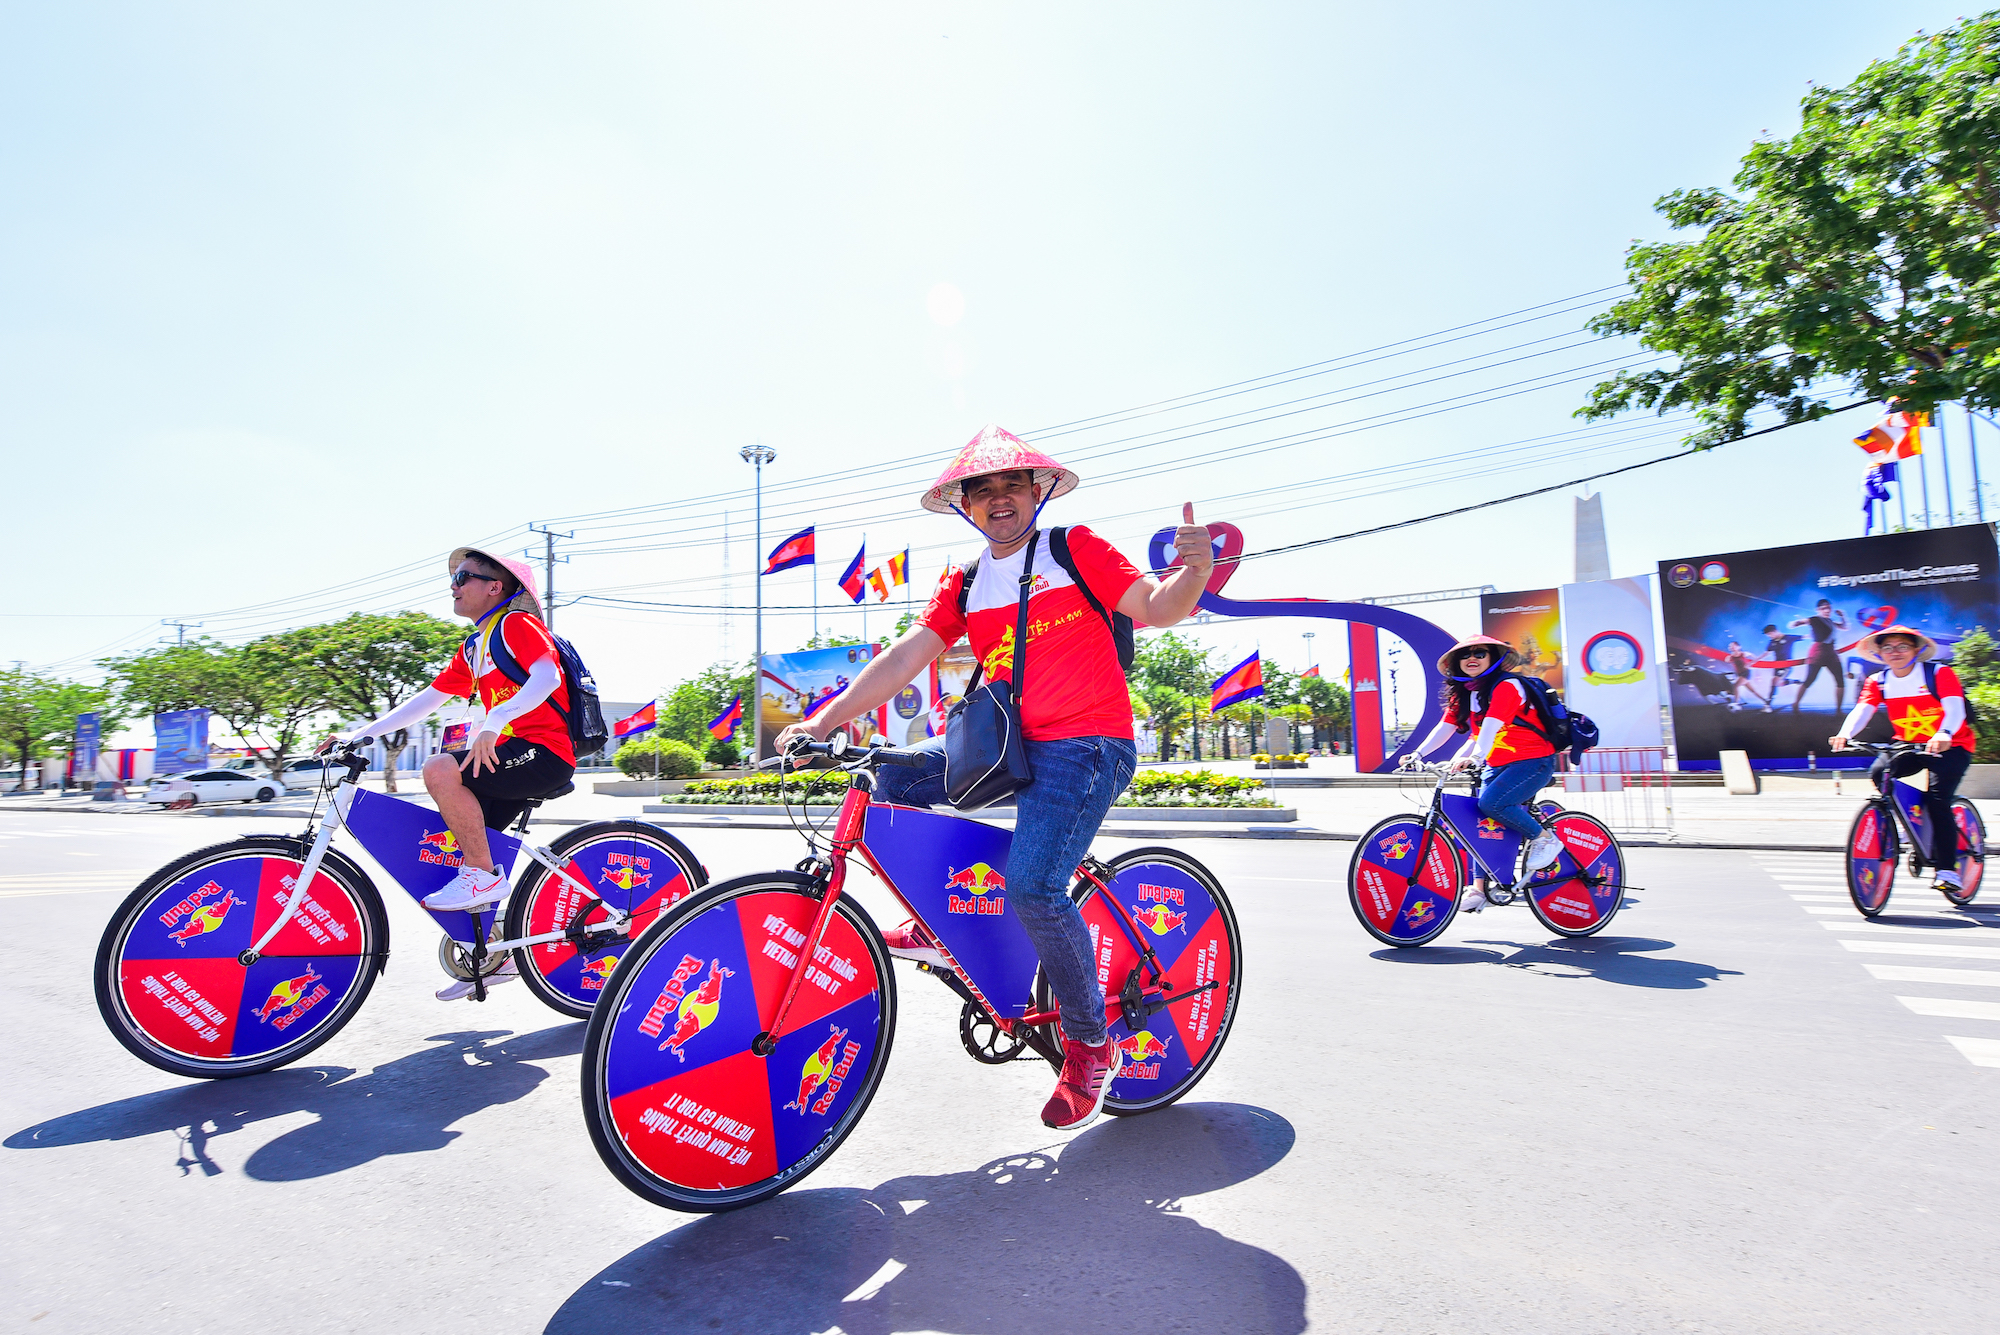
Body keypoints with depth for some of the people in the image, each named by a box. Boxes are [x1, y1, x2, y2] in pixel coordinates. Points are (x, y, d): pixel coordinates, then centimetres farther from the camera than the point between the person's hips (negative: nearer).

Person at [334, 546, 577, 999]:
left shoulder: (516, 624, -5)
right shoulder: (473, 647, 22)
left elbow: (547, 676, -23)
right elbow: (426, 700, 22)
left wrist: (494, 723, -34)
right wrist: (360, 733, 16)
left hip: (544, 751, -9)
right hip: (511, 757, 9)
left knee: (441, 769, -27)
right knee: (459, 840, 7)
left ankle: (486, 877, -13)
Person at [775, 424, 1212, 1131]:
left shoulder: (1076, 549, 0)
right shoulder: (963, 587, 12)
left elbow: (1156, 608, -7)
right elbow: (905, 656, 3)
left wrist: (1194, 568, -30)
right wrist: (824, 721, -8)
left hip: (1088, 744, -6)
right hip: (1010, 746, 6)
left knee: (1031, 887, -23)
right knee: (895, 778, -2)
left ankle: (1091, 1046, 0)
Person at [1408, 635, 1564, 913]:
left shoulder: (1505, 686, -15)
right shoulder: (1461, 693, 8)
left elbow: (1490, 726, -31)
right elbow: (1444, 728, 1)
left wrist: (1475, 757, -46)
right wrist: (1417, 754, -13)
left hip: (1533, 761, -7)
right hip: (1496, 765, 8)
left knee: (1491, 802, -28)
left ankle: (1544, 838, -4)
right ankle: (1478, 889, 4)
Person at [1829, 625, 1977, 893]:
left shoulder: (1940, 674, -13)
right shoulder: (1878, 681, -2)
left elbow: (1955, 709, -28)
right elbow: (1862, 710, -19)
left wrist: (1943, 735, -50)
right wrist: (1845, 733, -41)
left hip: (1950, 746, -4)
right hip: (1908, 746, 4)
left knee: (1937, 799, -21)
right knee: (1878, 772, -24)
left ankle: (1947, 870, -12)